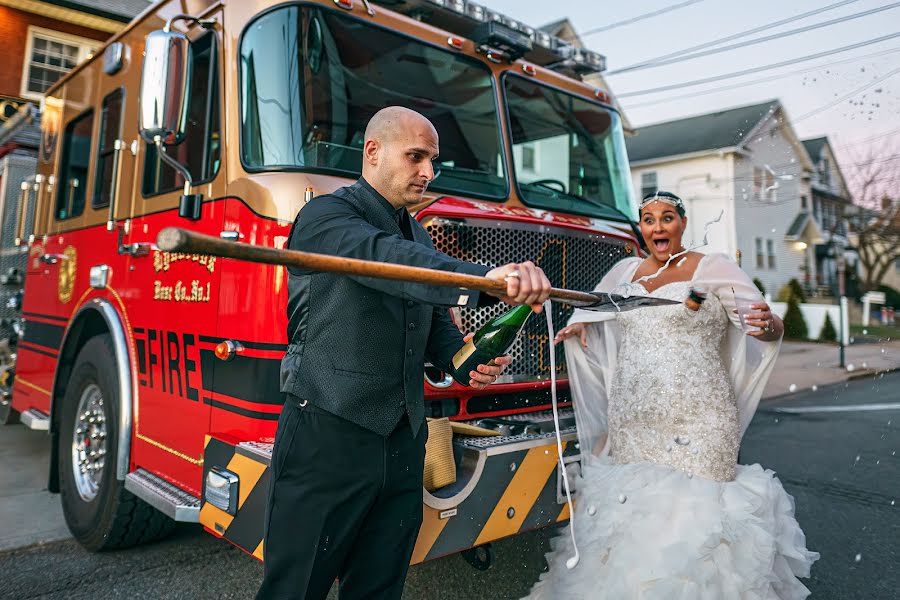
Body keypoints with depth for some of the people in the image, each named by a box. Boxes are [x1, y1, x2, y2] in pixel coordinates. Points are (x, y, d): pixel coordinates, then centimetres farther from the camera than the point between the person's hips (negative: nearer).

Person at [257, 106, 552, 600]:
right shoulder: (327, 215, -8)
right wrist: (485, 279, -44)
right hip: (328, 435, -7)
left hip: (402, 440, 7)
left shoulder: (418, 236, 17)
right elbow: (383, 259, -30)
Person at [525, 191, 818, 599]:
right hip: (631, 427, 4)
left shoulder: (713, 268, 0)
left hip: (695, 427, -4)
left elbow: (771, 326, -5)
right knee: (630, 511, 8)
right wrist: (581, 323, 10)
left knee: (692, 513, -5)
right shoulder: (625, 271, 14)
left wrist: (767, 326, -28)